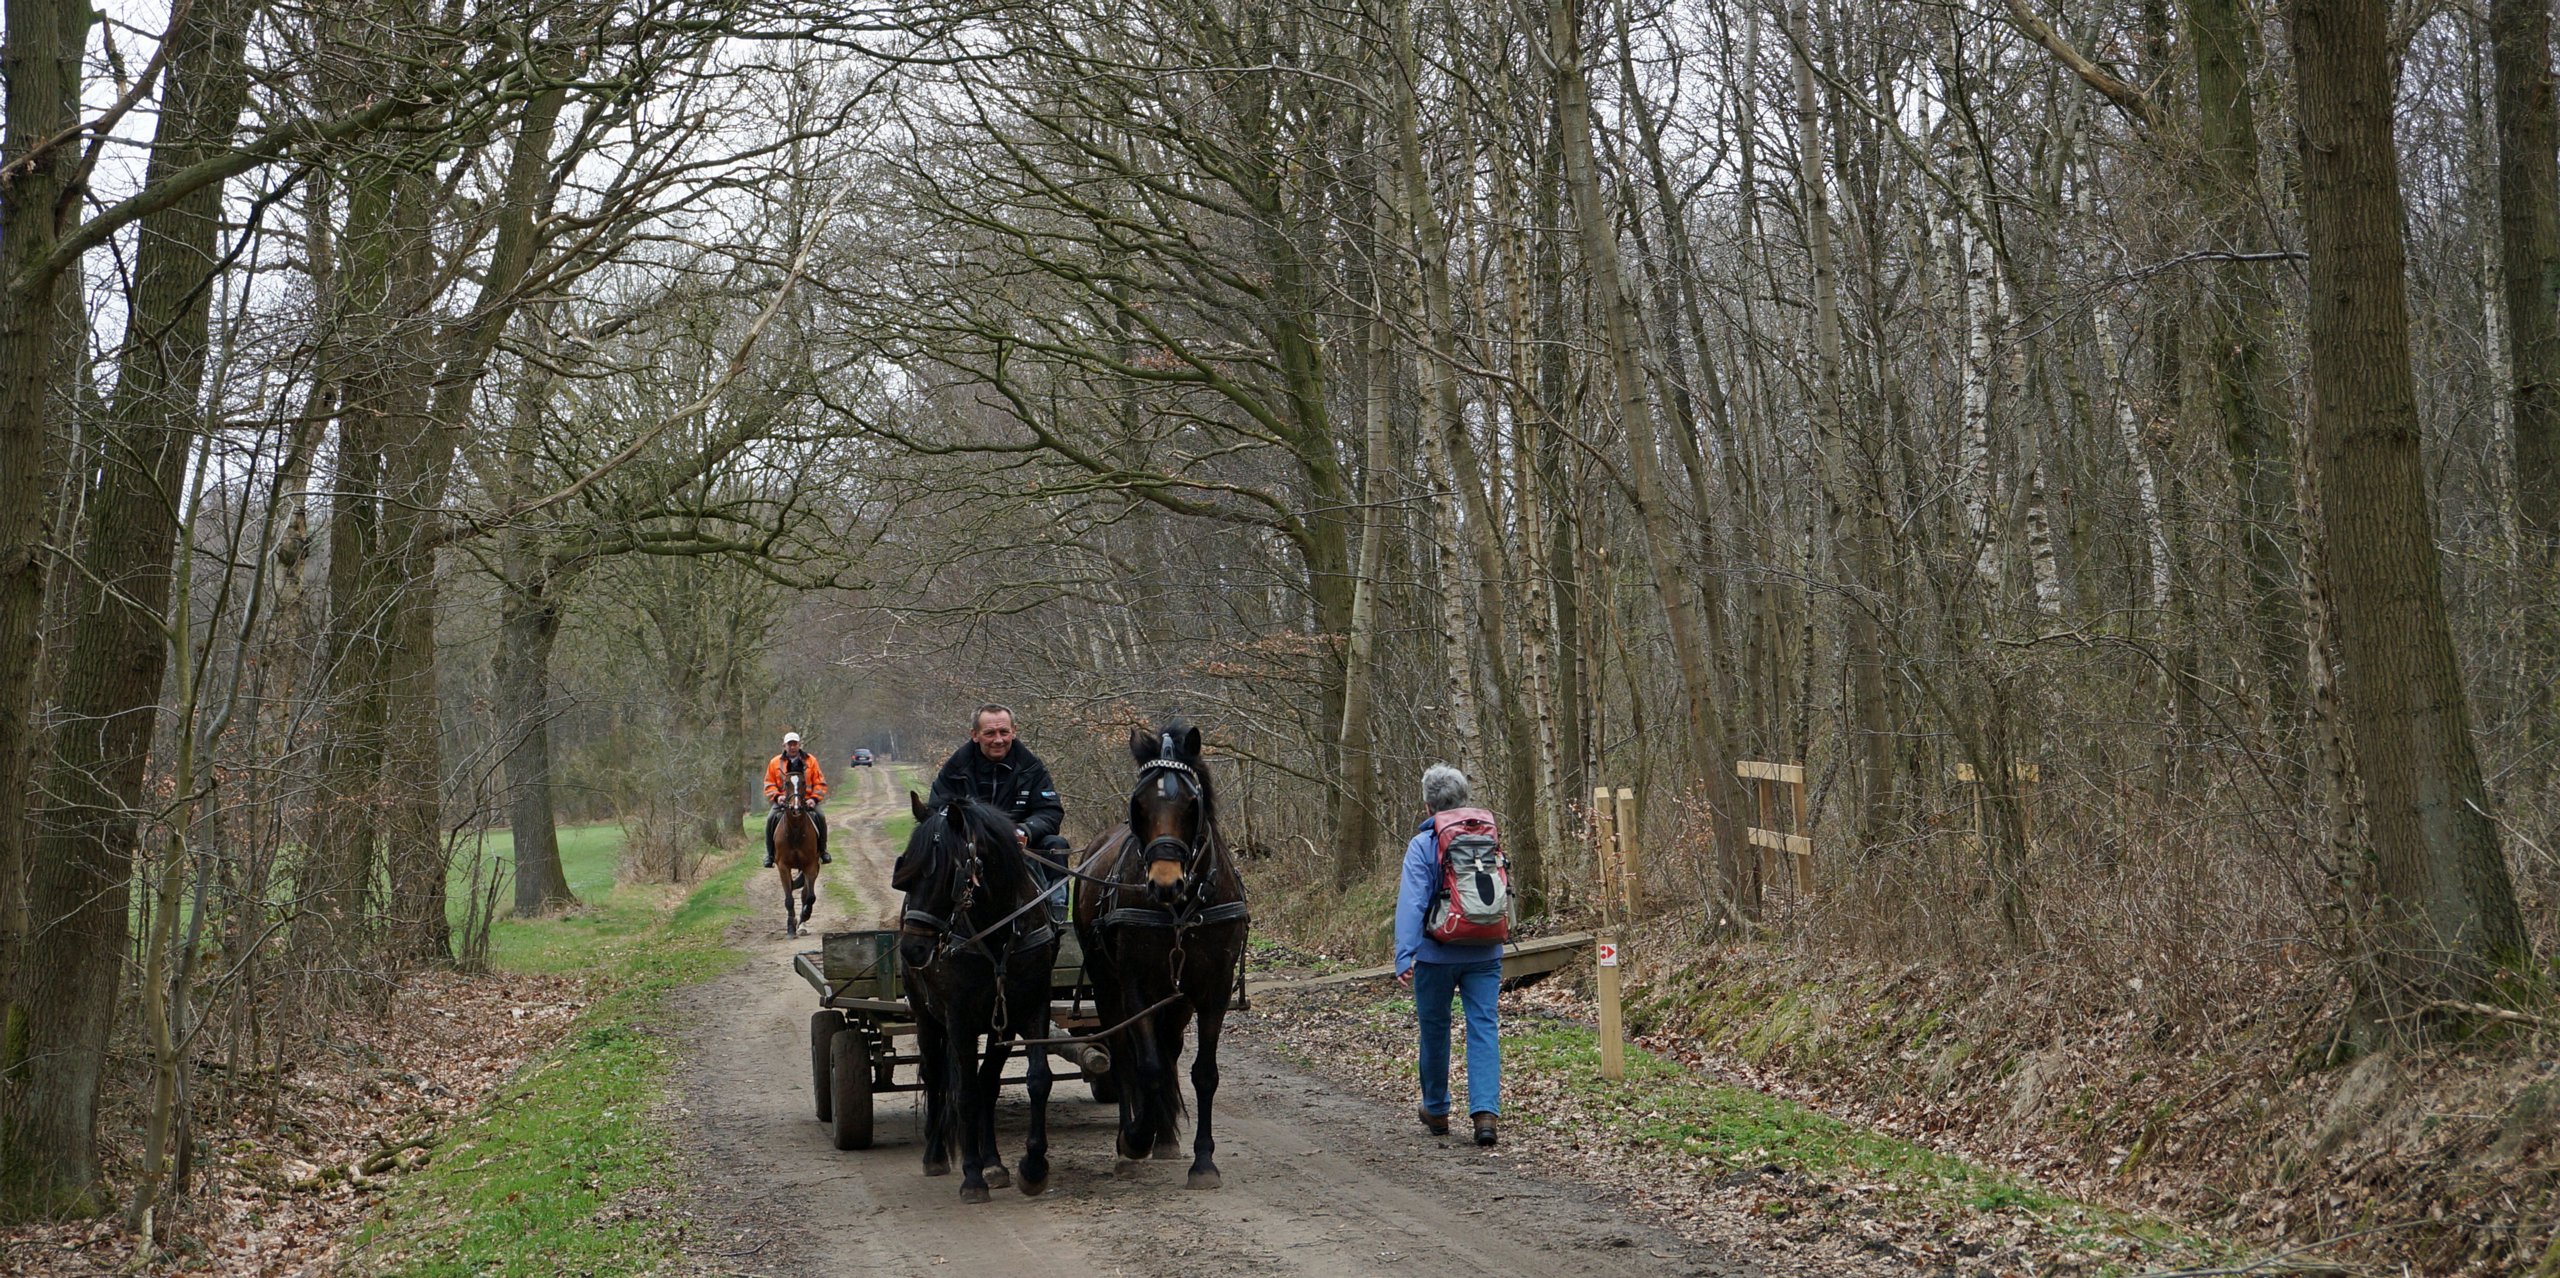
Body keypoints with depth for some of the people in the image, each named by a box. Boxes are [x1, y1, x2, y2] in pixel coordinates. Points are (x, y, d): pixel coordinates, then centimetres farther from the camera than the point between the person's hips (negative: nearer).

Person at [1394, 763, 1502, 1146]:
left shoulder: (1422, 845, -9)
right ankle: (1485, 1111, -15)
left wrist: (1404, 957, -19)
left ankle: (1436, 1111, 27)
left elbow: (1412, 902, -17)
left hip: (1437, 955, -2)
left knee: (1434, 1029, 14)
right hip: (1485, 954, 3)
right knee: (1484, 1029, 0)